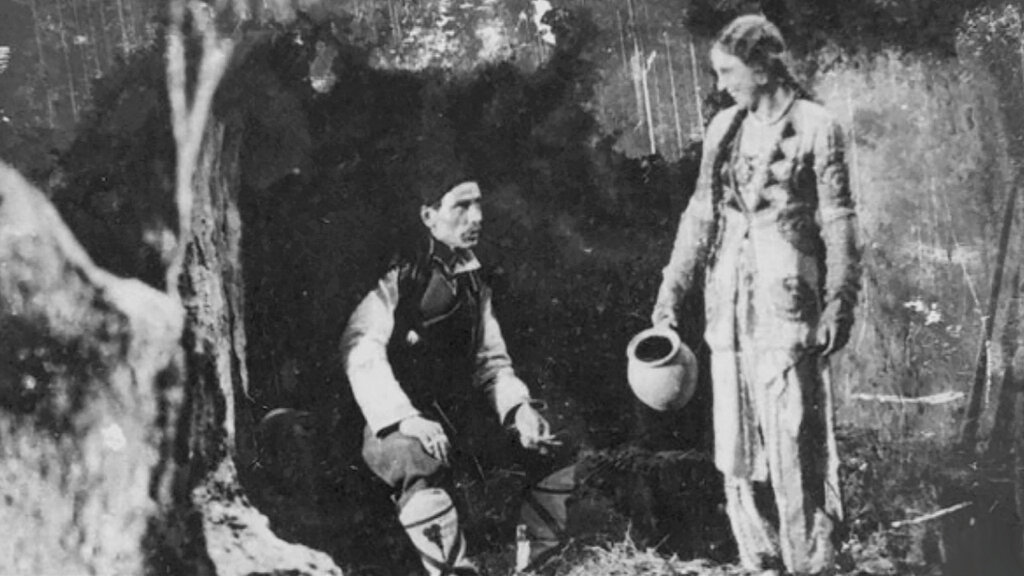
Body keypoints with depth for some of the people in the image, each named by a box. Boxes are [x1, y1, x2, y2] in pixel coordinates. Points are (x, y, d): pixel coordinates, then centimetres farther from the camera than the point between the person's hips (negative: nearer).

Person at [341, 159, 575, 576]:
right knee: (418, 459, -40)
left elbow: (491, 360, 16)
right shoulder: (397, 274, -9)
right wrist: (405, 418, -33)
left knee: (555, 452, 0)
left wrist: (518, 406, -5)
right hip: (394, 429, -7)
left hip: (460, 427, 7)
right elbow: (361, 352, -21)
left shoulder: (472, 280, 14)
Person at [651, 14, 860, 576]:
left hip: (786, 306, -6)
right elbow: (700, 215, 16)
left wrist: (839, 304, -11)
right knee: (735, 450, 8)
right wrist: (671, 292, 11)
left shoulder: (814, 126, -2)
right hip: (728, 308, 6)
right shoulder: (723, 129, 13)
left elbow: (838, 224, -4)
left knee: (795, 448, -5)